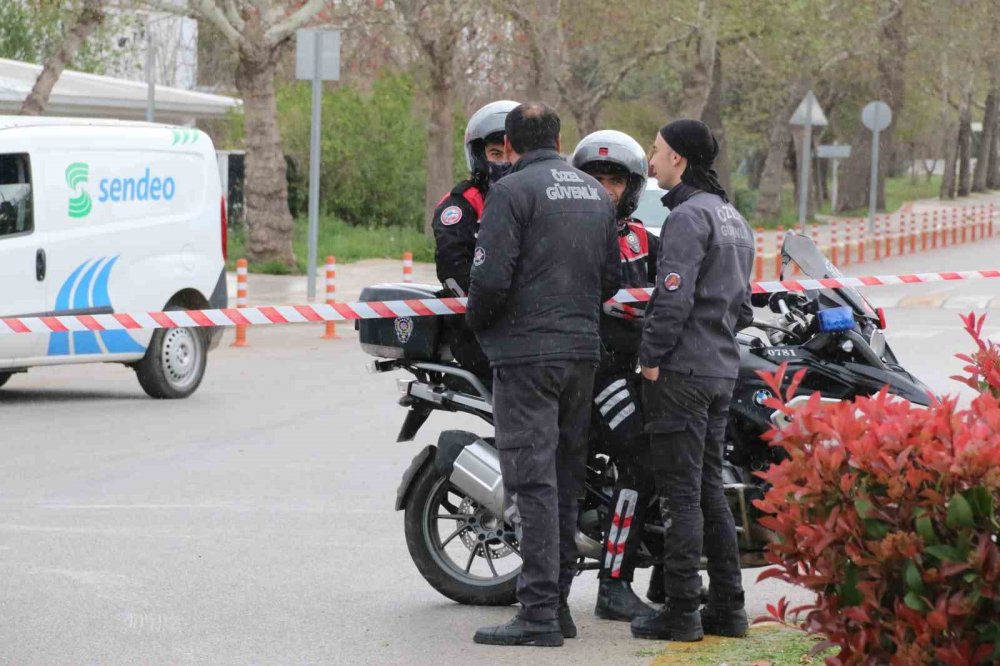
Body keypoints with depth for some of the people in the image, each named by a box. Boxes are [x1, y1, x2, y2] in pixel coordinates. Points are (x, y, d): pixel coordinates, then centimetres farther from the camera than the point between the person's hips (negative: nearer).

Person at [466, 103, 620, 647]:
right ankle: (558, 603, 17)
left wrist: (477, 323, 1)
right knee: (564, 481, 13)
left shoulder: (512, 191, -10)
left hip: (526, 351, -7)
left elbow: (490, 277, -17)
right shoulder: (596, 194, 13)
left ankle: (538, 613, -11)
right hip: (583, 349, 7)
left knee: (533, 481, -8)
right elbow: (611, 278, 16)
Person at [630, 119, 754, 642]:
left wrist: (651, 358, -15)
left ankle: (681, 612, -5)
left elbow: (673, 295, -20)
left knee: (680, 491, -6)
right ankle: (727, 608, 15)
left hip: (680, 370, -9)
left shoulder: (688, 216, -13)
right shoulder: (733, 219, 17)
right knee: (709, 489, 13)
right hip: (722, 369, 9)